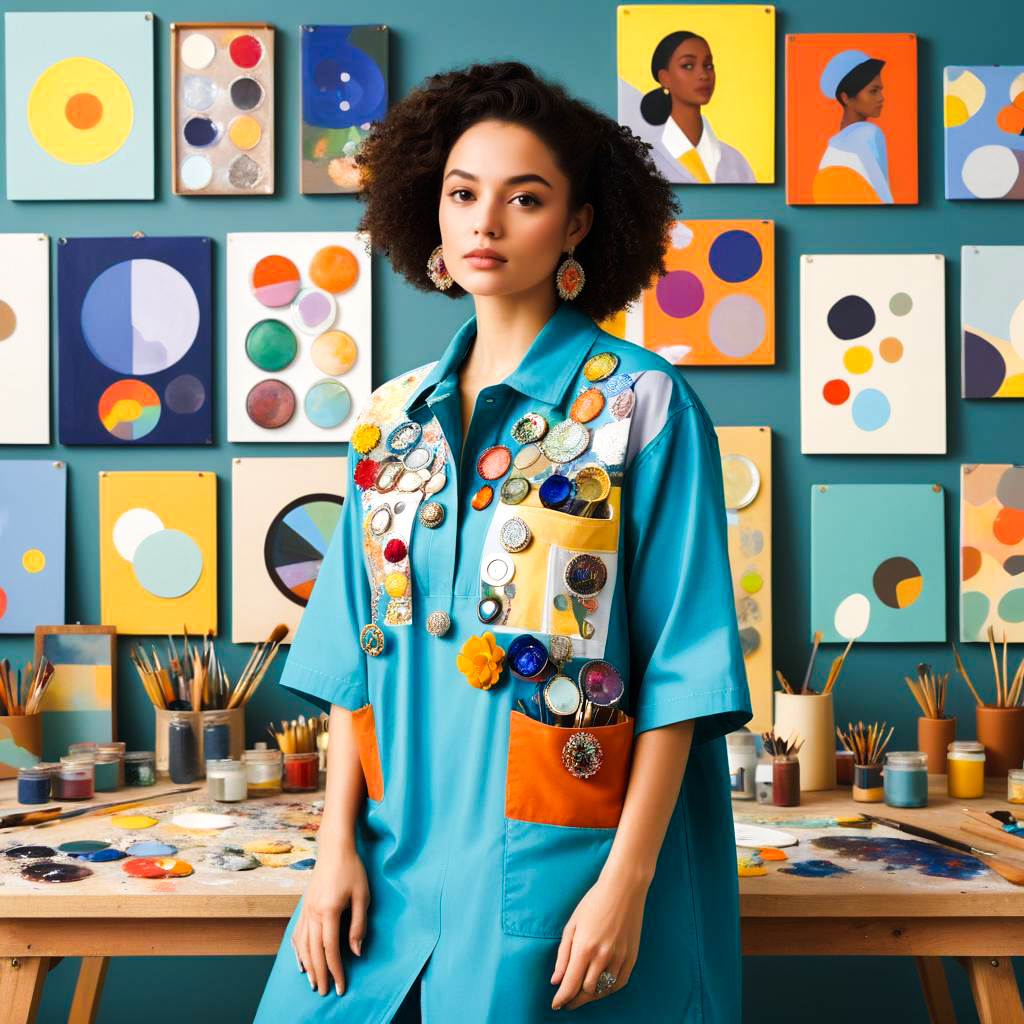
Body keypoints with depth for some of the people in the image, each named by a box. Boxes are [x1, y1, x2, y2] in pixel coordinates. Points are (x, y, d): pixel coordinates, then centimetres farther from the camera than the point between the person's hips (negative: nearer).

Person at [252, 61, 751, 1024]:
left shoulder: (643, 405, -6)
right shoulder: (393, 419, 8)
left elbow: (679, 668, -9)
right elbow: (354, 654, 7)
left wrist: (626, 882, -14)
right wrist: (337, 847, 0)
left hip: (555, 870, -4)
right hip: (395, 855, 5)